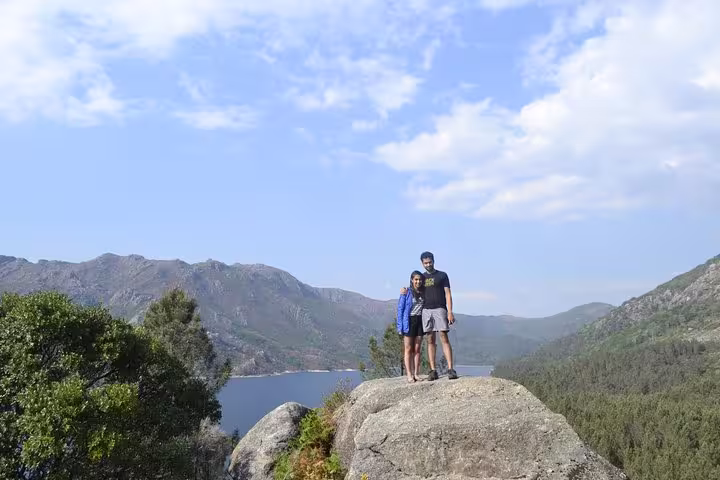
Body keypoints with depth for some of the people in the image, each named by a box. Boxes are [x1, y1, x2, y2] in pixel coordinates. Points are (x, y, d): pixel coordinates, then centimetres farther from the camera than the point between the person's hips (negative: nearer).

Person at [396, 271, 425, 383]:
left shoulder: (424, 292, 7)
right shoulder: (406, 292, -5)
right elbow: (400, 309, -5)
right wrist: (400, 326, -11)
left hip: (420, 321, 4)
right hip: (408, 321, -4)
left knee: (417, 349, 7)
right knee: (408, 349, 0)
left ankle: (416, 374, 12)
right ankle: (409, 375, 0)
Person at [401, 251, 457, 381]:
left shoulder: (442, 275, 8)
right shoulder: (422, 277, 18)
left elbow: (448, 294, 3)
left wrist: (450, 312, -8)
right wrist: (405, 290, 3)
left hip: (439, 309, -3)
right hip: (426, 310, 3)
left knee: (444, 338, -12)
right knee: (430, 340, 0)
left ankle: (450, 369, -16)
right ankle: (432, 371, 0)